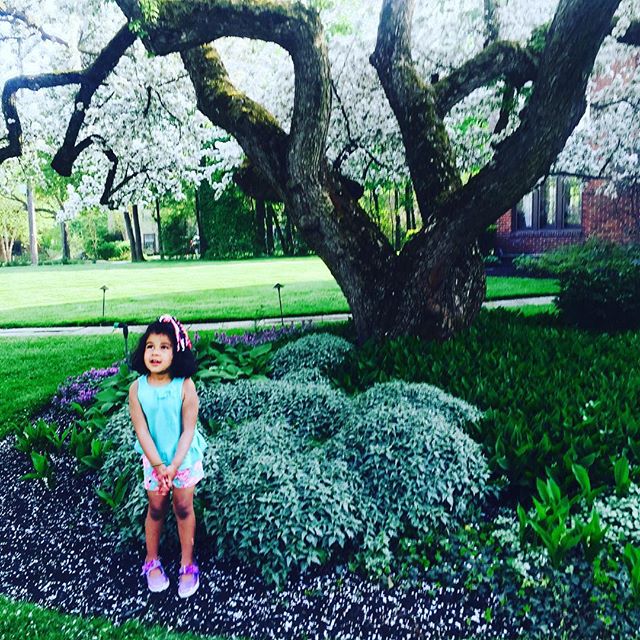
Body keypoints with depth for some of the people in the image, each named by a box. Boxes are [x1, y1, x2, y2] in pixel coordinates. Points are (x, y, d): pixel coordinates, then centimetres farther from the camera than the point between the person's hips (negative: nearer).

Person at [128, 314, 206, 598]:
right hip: (154, 460, 1)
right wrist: (158, 465, -18)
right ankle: (152, 561, 35)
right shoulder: (137, 388, -14)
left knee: (184, 508, 9)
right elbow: (142, 431, -13)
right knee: (156, 509, 14)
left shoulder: (185, 386, -19)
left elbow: (188, 429, -16)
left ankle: (187, 563, 26)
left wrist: (174, 465, -20)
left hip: (185, 458, -1)